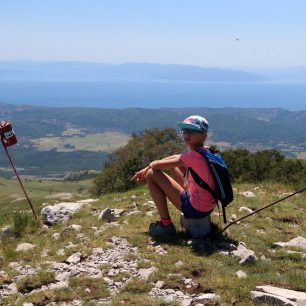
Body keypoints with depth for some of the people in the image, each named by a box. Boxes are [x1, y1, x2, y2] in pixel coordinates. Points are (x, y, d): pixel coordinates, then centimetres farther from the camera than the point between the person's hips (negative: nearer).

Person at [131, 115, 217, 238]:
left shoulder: (194, 156, -22)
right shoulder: (204, 152, 5)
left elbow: (157, 165, -15)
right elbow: (173, 158, 13)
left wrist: (148, 168, 7)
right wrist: (146, 170, 10)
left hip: (196, 209, -9)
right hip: (208, 206, 9)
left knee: (152, 174, -8)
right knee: (173, 165, 23)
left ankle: (165, 225, -1)